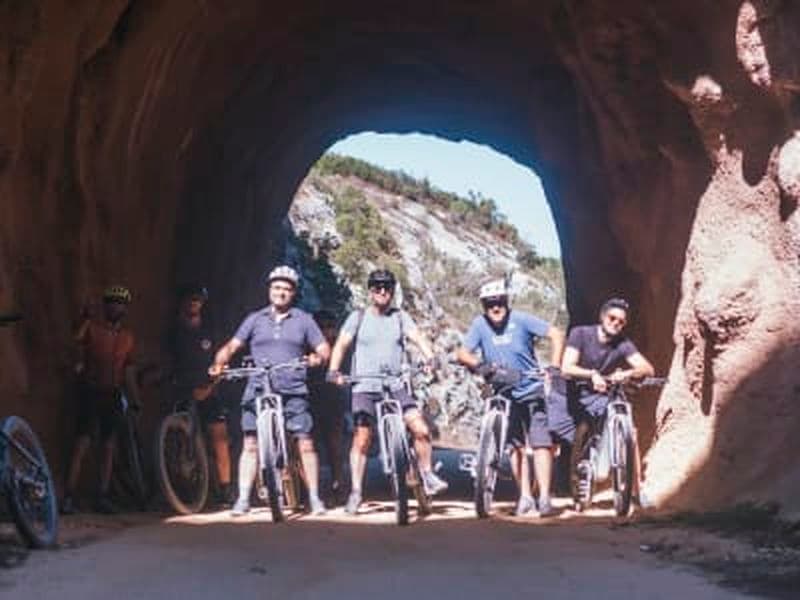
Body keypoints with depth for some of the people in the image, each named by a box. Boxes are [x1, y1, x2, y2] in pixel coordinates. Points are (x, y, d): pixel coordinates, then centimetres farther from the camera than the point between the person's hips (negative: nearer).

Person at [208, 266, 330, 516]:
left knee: (306, 444, -5)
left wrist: (317, 357, -15)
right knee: (251, 445, -1)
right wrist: (218, 364, -11)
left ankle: (314, 498, 3)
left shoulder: (303, 320, 11)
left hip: (294, 392, -1)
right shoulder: (255, 319, 12)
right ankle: (243, 499, 4)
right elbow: (232, 346, 7)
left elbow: (323, 348, 8)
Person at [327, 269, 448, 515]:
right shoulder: (358, 317, 7)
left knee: (421, 429, -12)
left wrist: (430, 358, -24)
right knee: (361, 439, -3)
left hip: (396, 386, 1)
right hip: (365, 387, -1)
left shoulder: (400, 317, 10)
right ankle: (355, 492, 6)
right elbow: (342, 343, -3)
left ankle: (428, 477, 6)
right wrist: (334, 370, -20)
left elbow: (417, 337, -4)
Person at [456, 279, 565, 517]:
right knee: (516, 446, 6)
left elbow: (556, 335, -13)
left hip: (533, 390, -2)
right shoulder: (480, 324, -6)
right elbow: (462, 353, -12)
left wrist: (554, 368, -22)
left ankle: (544, 497, -9)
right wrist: (480, 365, -31)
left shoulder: (520, 319, -11)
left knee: (541, 442, -11)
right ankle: (525, 497, 13)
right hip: (504, 393, 3)